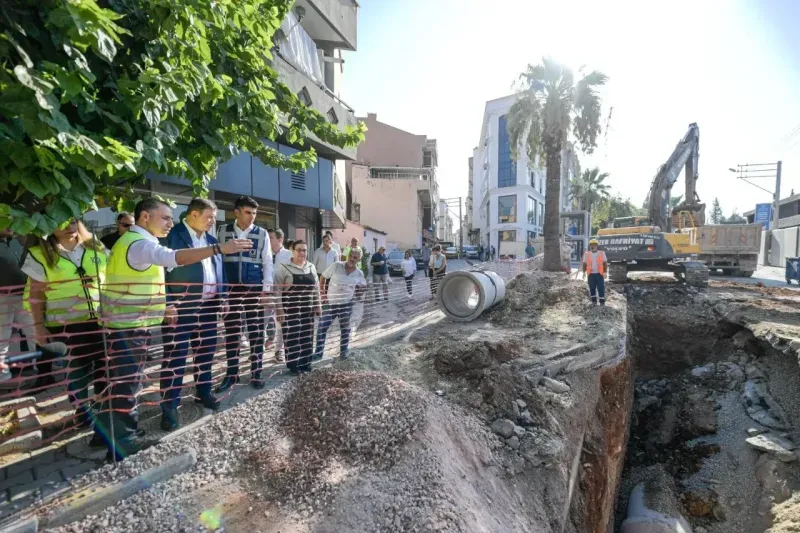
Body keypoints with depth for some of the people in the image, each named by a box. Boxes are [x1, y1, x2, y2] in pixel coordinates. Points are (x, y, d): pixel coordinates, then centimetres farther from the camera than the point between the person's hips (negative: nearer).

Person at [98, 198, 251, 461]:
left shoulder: (137, 242, 17)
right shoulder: (139, 244, -18)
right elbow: (174, 258, -39)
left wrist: (160, 309, 14)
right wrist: (219, 248, -45)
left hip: (132, 325, 11)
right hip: (128, 327, -11)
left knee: (126, 384, 17)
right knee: (125, 386, 0)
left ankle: (126, 439, 30)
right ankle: (123, 445, 11)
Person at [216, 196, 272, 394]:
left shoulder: (262, 234, 0)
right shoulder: (224, 231, 4)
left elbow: (267, 263, 1)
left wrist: (266, 289, -5)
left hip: (255, 289, -1)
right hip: (231, 288, 1)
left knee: (256, 332, 5)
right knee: (231, 332, 8)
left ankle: (256, 373, 17)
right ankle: (231, 374, 21)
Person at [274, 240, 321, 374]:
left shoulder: (311, 267, 8)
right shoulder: (283, 267, -9)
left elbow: (316, 288, 14)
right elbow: (278, 290, -11)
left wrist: (318, 305, 10)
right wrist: (279, 309, -14)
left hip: (307, 309, 5)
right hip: (290, 310, -5)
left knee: (307, 336, 11)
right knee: (292, 337, 2)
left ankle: (306, 363, 25)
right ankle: (293, 365, 15)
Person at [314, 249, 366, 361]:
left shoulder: (359, 274, -3)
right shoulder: (336, 266, -10)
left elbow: (363, 287, 14)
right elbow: (323, 278, -1)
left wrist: (356, 298, 1)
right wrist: (322, 293, -5)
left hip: (346, 304, 1)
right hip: (331, 303, -1)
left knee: (345, 329, 13)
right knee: (322, 328, 0)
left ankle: (343, 352, 30)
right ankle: (318, 352, 13)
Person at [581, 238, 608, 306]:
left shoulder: (602, 253, 3)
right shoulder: (586, 254, 6)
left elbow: (605, 263, 3)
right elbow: (584, 264, 9)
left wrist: (605, 272, -5)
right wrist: (584, 272, 0)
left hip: (599, 274, -1)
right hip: (591, 274, 1)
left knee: (601, 288, -3)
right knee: (592, 288, 7)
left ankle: (602, 302, 5)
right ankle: (594, 301, 20)